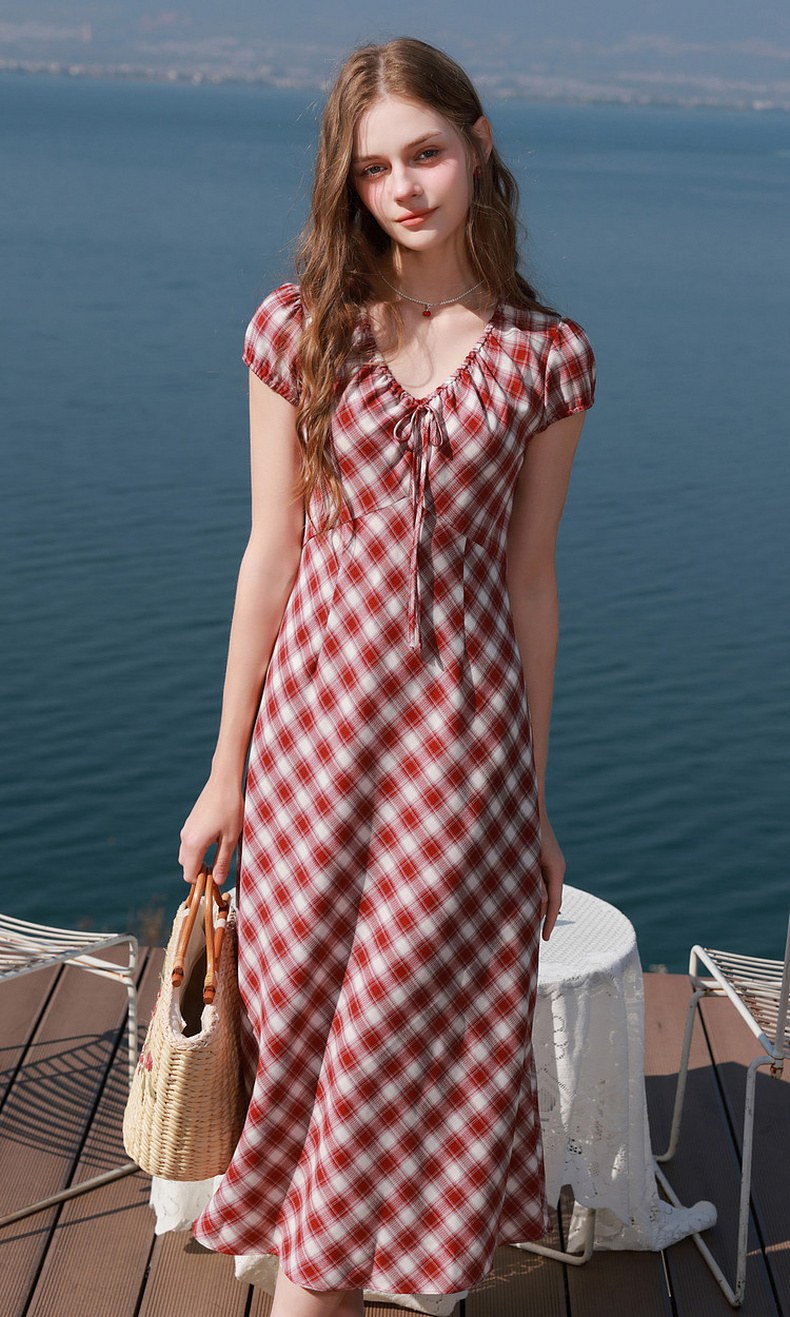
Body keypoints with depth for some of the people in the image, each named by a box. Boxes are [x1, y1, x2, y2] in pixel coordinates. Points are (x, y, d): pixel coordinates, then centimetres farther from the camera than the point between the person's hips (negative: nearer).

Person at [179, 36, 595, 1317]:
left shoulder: (544, 357, 0)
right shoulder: (299, 330, 0)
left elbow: (531, 581, 4)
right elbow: (272, 553, 2)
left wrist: (534, 802, 7)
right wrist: (227, 770, 4)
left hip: (462, 737, 0)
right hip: (319, 725, 0)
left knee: (419, 1032, 8)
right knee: (304, 1013, 10)